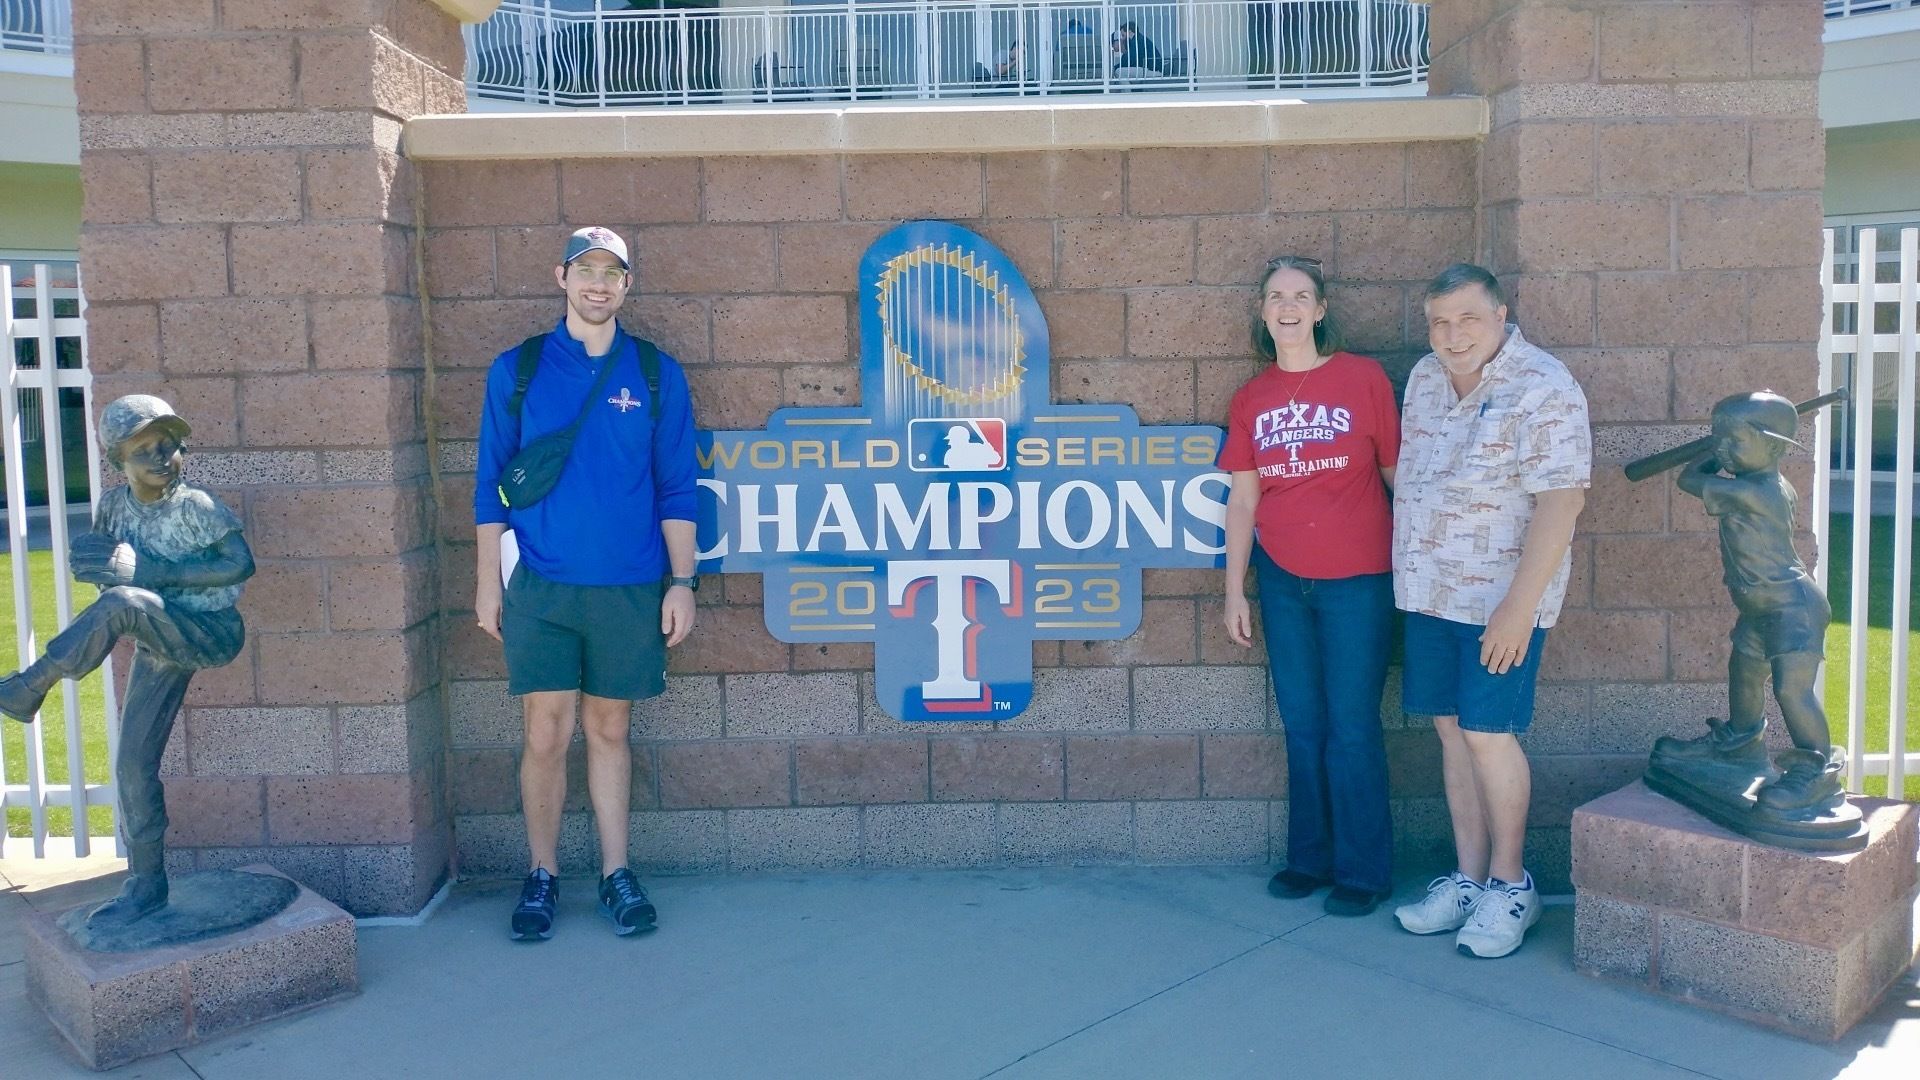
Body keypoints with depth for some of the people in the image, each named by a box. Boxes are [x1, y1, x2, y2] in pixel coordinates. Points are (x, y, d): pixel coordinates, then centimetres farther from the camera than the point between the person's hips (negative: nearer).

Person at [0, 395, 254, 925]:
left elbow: (241, 564, -22)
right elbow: (90, 562, 17)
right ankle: (146, 884, 15)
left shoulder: (195, 505, -14)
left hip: (212, 633, -6)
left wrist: (155, 572, -23)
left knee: (121, 603, -33)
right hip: (158, 646, 6)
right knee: (133, 763, 3)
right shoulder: (114, 506, 3)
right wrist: (94, 555, -7)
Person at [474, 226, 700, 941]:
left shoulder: (656, 374, 4)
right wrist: (487, 583, 2)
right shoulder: (517, 370, 4)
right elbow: (490, 484, 6)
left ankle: (616, 875, 20)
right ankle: (541, 877, 17)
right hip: (540, 586, 0)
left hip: (630, 586, 1)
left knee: (610, 730, 9)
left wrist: (681, 582, -1)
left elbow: (676, 488, 4)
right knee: (547, 735, 1)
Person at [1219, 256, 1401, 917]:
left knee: (1351, 728, 2)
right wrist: (1234, 592, 5)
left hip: (1357, 581, -3)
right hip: (1281, 582, 4)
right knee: (1303, 727, 12)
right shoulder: (1251, 399, 5)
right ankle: (1308, 859, 26)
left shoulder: (1363, 379, -5)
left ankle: (1362, 871, 17)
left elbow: (1398, 473, -2)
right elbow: (1242, 500, 6)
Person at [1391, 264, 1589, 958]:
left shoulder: (1543, 390, -15)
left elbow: (1560, 501, -19)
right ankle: (1468, 877, 22)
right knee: (1451, 729, 10)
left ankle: (1508, 883, 16)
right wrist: (1407, 567, 14)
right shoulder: (1425, 379, 8)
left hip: (1500, 599, -7)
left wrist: (1519, 606, -22)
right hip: (1428, 590, 7)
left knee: (1487, 733, -3)